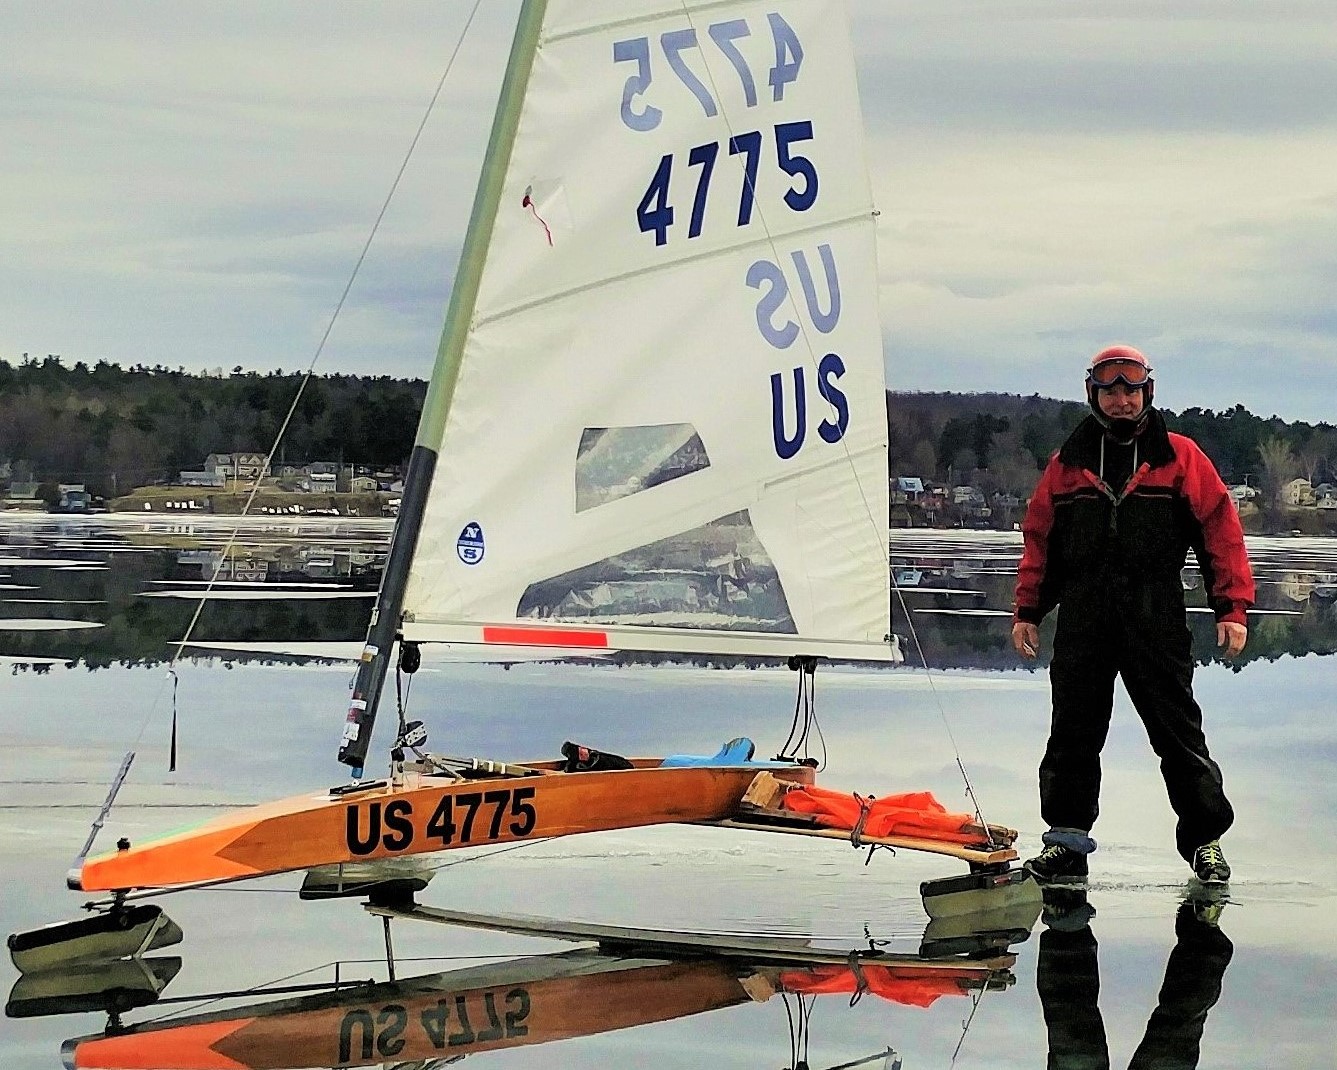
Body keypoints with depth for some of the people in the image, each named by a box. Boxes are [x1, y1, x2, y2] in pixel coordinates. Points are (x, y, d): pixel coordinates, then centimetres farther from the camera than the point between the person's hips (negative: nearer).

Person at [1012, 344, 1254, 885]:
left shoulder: (1179, 456, 4)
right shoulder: (1068, 463, 12)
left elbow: (1220, 529, 1)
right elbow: (1039, 539, 16)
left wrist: (1232, 606, -5)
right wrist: (1027, 609, 11)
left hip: (1156, 621, -2)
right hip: (1082, 622, 3)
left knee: (1177, 731, 1)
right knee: (1074, 731, 5)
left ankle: (1205, 839, 11)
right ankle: (1067, 837, 14)